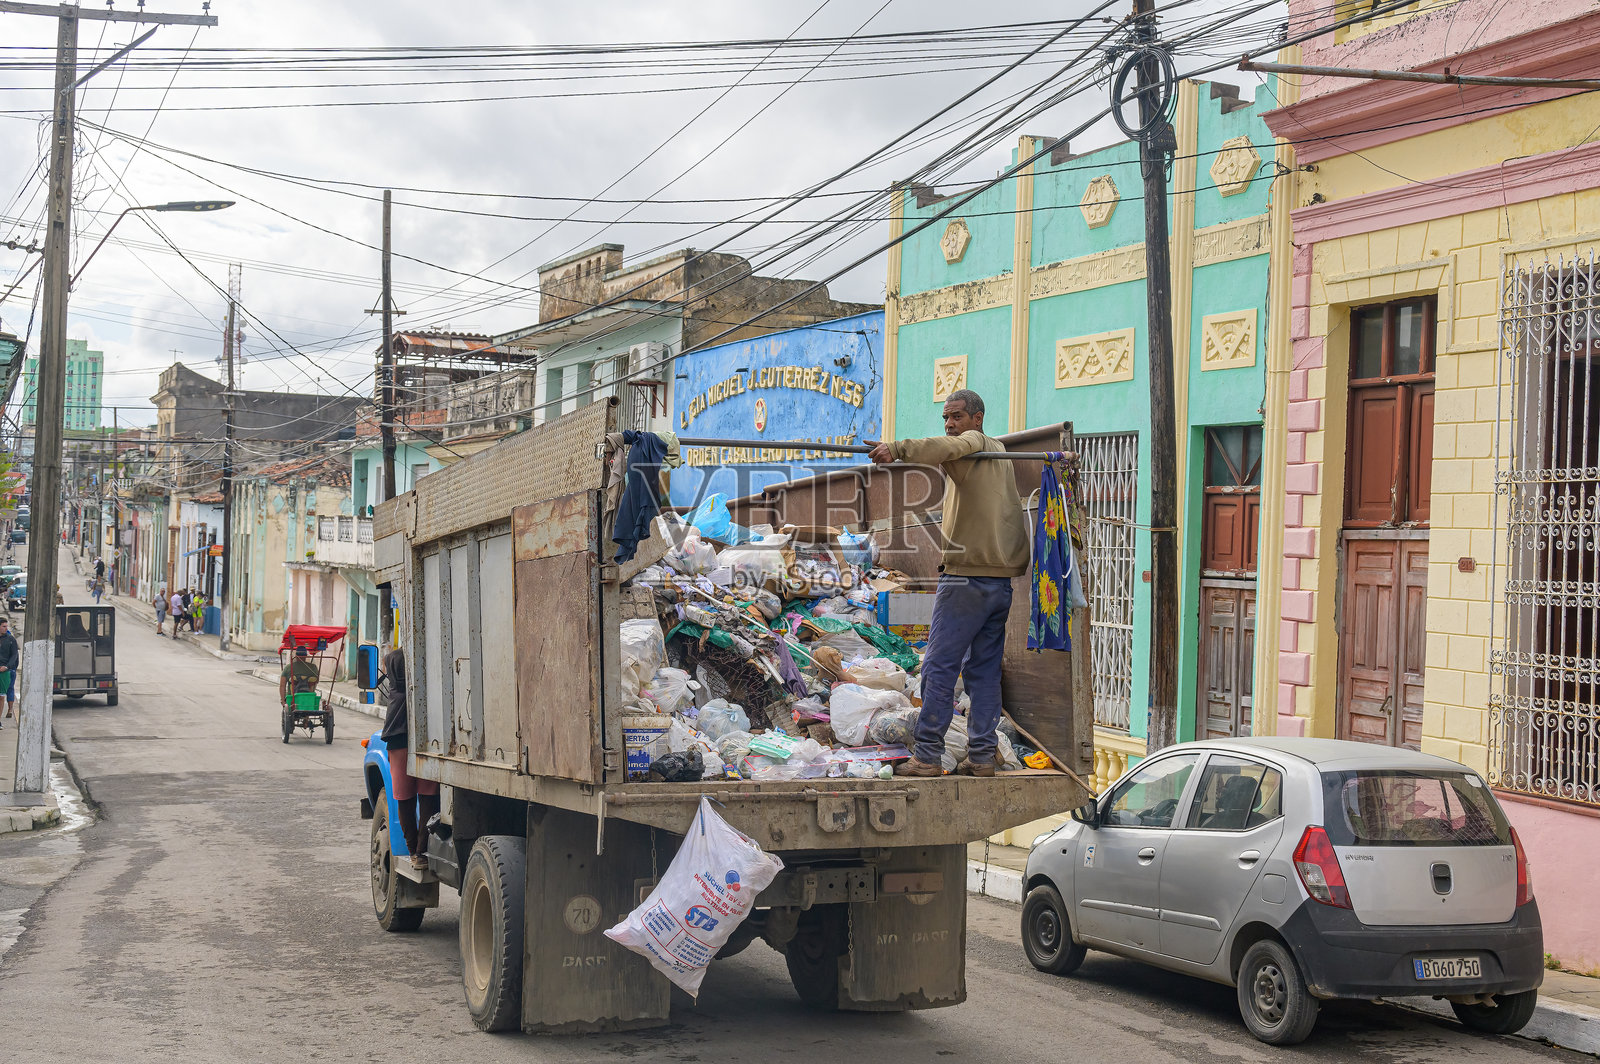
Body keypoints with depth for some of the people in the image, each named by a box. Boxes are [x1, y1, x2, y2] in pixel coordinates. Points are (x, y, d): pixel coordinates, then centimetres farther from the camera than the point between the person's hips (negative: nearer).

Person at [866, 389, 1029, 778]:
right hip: (1002, 577, 8)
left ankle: (927, 756, -7)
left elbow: (945, 448, -29)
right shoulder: (1000, 451, 19)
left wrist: (897, 448, -40)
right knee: (984, 668, 9)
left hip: (966, 577, -8)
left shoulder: (973, 443, -6)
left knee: (939, 667, -6)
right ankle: (983, 754, 7)